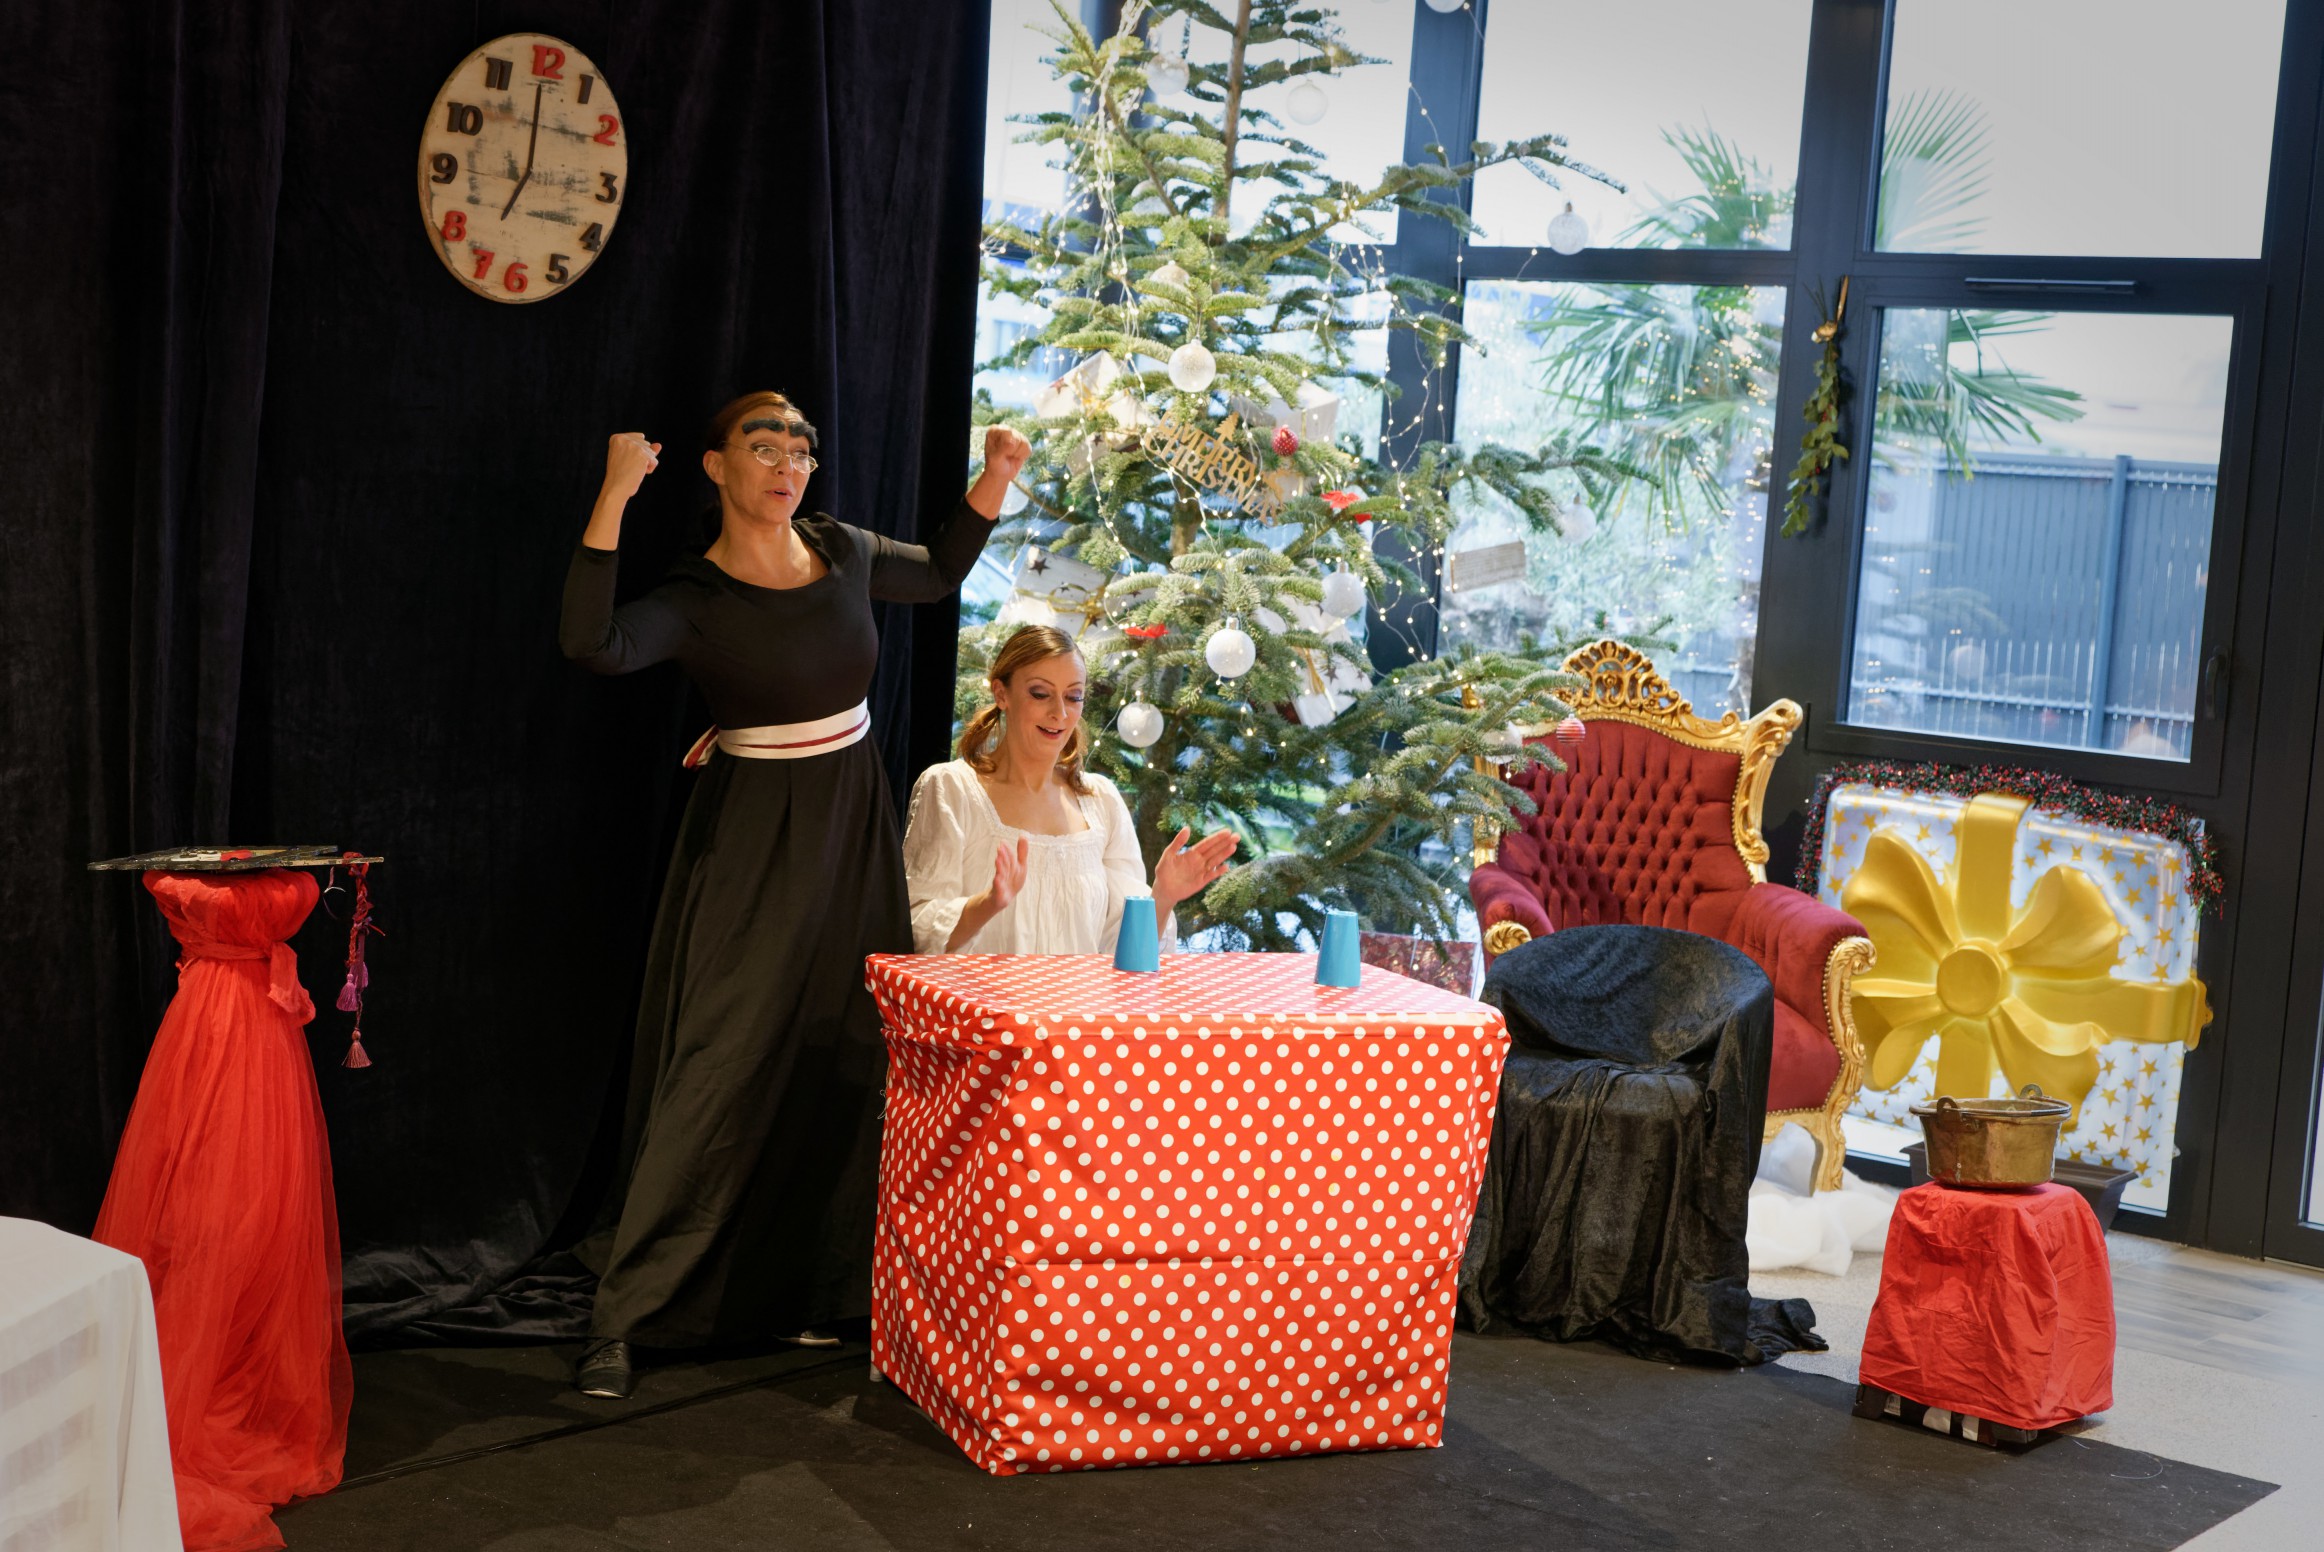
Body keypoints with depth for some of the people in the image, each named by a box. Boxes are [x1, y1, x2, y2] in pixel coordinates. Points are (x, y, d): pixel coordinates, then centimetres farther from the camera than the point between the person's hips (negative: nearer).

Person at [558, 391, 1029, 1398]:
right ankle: (622, 1314, -2)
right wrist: (613, 501, -33)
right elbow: (593, 644, -33)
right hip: (752, 842, -6)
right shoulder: (694, 600, -12)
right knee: (723, 1063, -9)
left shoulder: (842, 551, 4)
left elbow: (938, 573, 24)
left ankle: (801, 1288, 24)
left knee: (838, 1059, 9)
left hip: (853, 830, 6)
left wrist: (994, 480, 11)